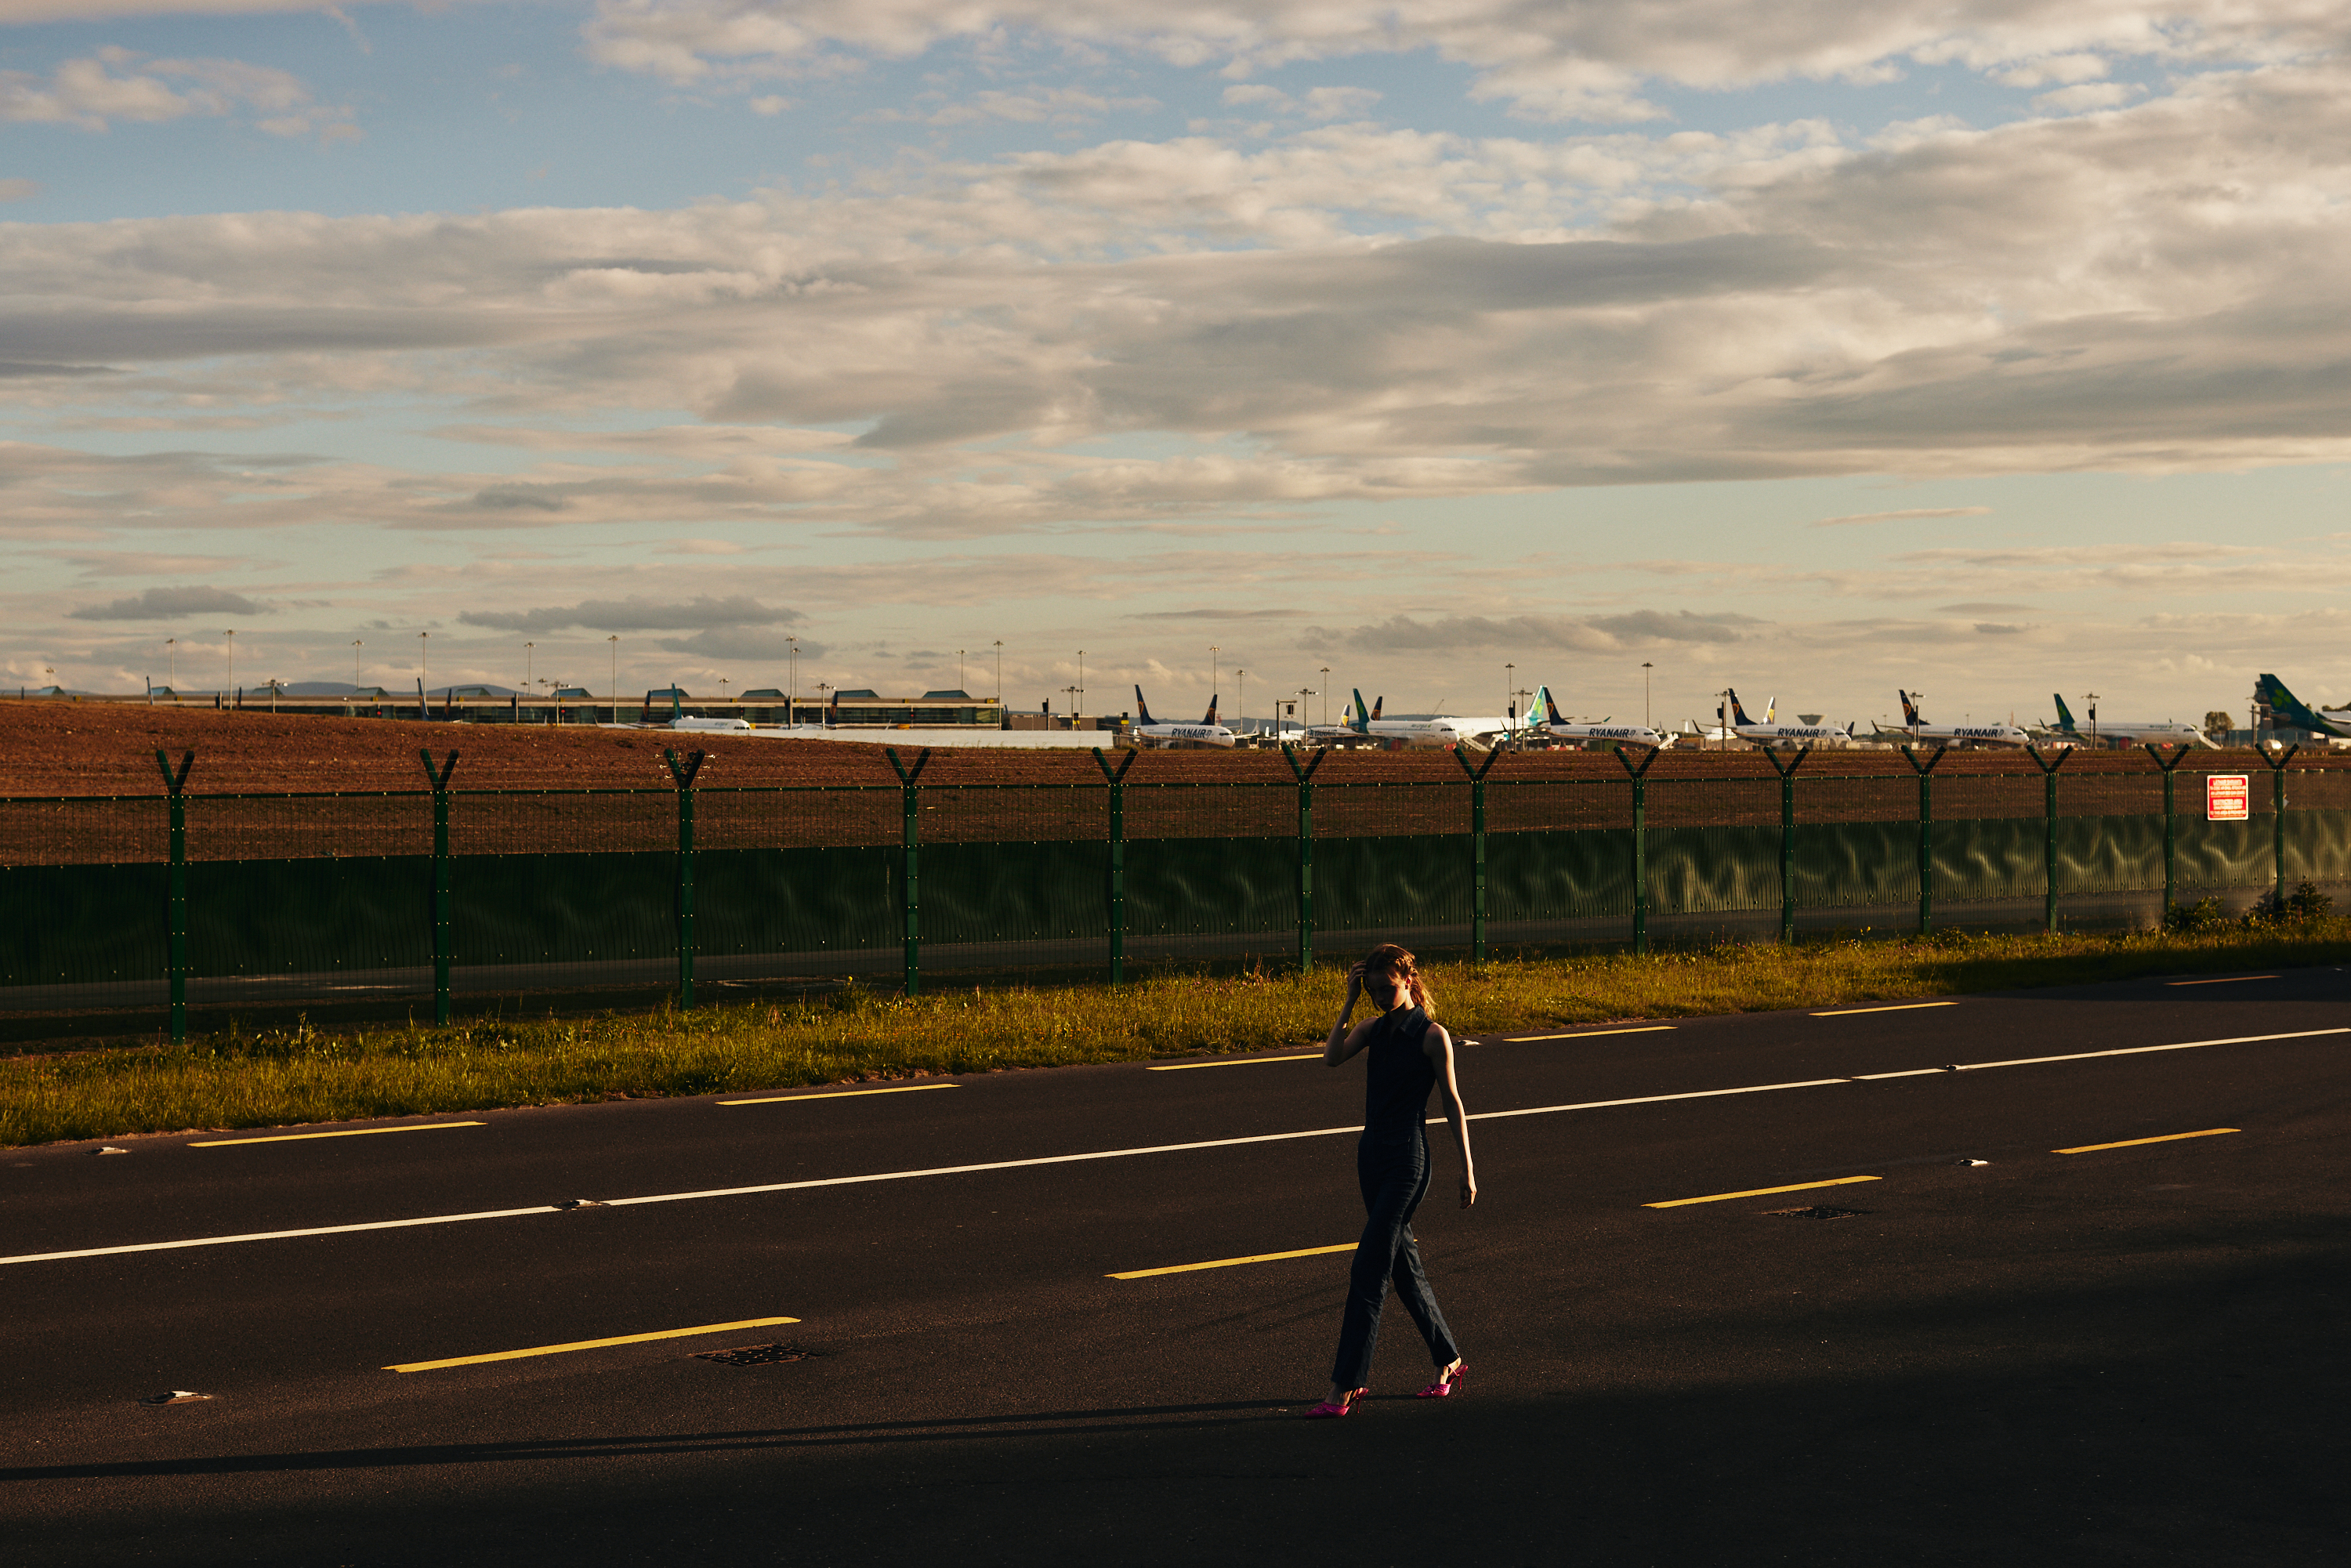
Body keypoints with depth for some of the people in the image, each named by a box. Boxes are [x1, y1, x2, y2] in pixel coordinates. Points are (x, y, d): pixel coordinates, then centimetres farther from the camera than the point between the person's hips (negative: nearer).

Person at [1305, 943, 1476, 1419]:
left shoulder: (1432, 1035, -8)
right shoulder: (1374, 1029, 10)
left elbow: (1453, 1102, -6)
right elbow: (1332, 1057, -7)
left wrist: (1467, 1168, -6)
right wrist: (1349, 1002, -8)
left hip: (1407, 1161, -7)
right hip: (1372, 1154, 8)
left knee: (1367, 1272, -10)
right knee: (1404, 1264, 15)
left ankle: (1345, 1387, -9)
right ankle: (1448, 1361, 29)